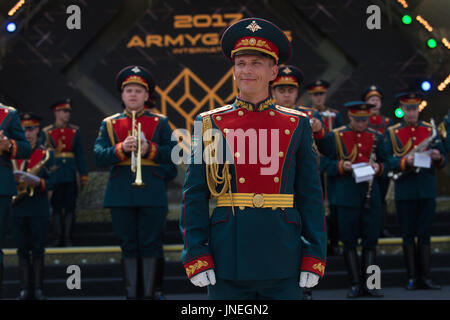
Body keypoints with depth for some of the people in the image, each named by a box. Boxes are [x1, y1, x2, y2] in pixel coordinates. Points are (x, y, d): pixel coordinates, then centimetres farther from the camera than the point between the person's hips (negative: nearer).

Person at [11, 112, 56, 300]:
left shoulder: (46, 154, 6)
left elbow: (52, 181, 0)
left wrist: (39, 183, -20)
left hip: (39, 209, -2)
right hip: (18, 208, 2)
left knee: (38, 250, 0)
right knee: (22, 250, 4)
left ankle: (38, 288, 4)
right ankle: (24, 289, 6)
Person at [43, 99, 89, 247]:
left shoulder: (75, 131, 8)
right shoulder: (47, 132, 3)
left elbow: (80, 154, 9)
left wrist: (83, 175, 5)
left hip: (70, 174, 1)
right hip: (54, 174, -1)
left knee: (70, 207, 0)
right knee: (56, 207, 3)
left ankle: (67, 237, 4)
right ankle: (59, 236, 10)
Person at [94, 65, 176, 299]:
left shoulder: (160, 123, 10)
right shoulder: (109, 124, 12)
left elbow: (172, 154, 1)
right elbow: (98, 156, 1)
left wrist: (150, 149, -15)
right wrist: (121, 149, -16)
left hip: (152, 192, -1)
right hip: (121, 194, 1)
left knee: (150, 244, 0)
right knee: (128, 245, 5)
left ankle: (148, 293, 7)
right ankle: (131, 293, 12)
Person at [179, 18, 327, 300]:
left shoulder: (297, 126, 7)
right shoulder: (210, 125, 4)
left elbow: (311, 197, 6)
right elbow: (194, 198, 2)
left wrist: (313, 258, -1)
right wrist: (196, 257, -7)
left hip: (283, 263, 1)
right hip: (229, 263, -1)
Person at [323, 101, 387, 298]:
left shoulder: (376, 137, 11)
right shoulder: (336, 136, 2)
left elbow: (384, 162, 16)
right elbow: (326, 165, 2)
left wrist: (378, 168, -6)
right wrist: (341, 166, -16)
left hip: (371, 195, 2)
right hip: (346, 197, -2)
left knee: (371, 240, 3)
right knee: (349, 241, 0)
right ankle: (355, 284, 7)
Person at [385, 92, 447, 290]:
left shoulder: (430, 130, 10)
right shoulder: (392, 132, 5)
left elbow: (443, 161, 10)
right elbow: (387, 161, -3)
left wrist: (437, 157, -13)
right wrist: (405, 162, -20)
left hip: (427, 190, 1)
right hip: (404, 191, -1)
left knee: (424, 235, 3)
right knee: (408, 235, 1)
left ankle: (425, 277, 6)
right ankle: (412, 278, 6)